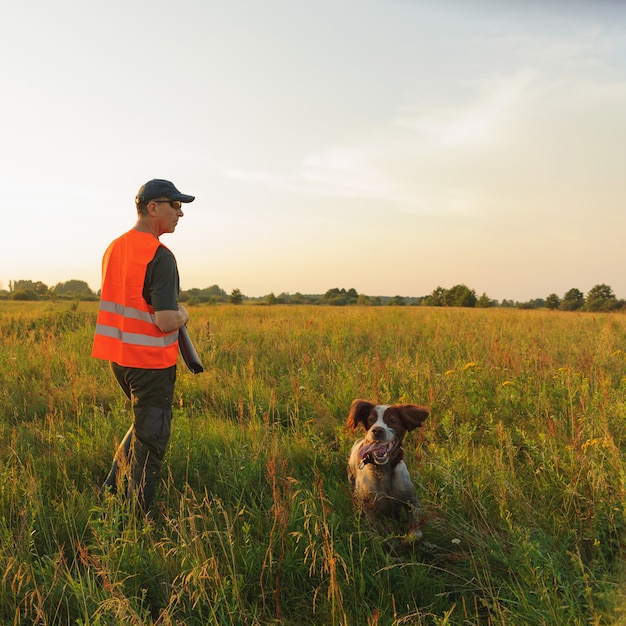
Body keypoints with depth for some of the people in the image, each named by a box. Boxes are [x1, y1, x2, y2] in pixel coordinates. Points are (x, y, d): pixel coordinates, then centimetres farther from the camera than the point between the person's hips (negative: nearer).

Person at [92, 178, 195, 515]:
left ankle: (111, 490, 28)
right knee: (150, 439, 4)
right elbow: (166, 321, -27)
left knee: (143, 422, 26)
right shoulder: (160, 257, -20)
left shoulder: (114, 248, 7)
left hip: (117, 354, 8)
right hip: (151, 361, -8)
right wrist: (182, 314, -5)